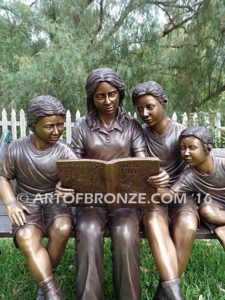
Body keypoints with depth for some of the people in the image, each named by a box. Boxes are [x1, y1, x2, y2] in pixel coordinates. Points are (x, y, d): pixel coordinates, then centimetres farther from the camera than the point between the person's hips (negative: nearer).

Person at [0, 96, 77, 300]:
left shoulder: (64, 152, -7)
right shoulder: (17, 149, -4)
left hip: (55, 201, 0)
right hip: (28, 202, 0)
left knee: (63, 229, -30)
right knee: (26, 238, -29)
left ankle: (45, 283, -3)